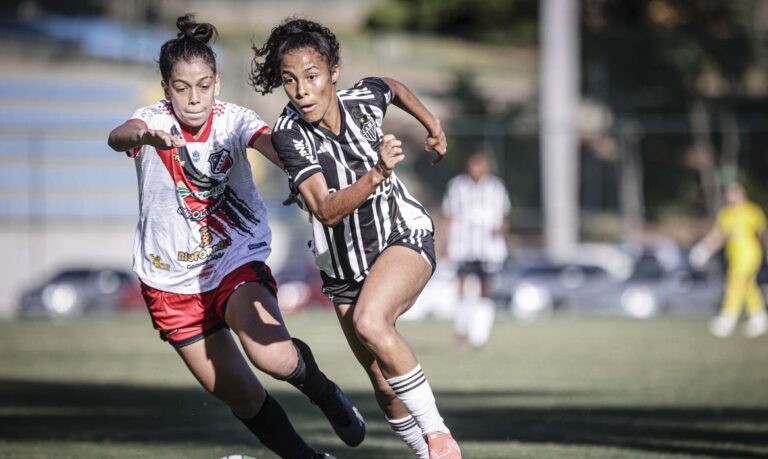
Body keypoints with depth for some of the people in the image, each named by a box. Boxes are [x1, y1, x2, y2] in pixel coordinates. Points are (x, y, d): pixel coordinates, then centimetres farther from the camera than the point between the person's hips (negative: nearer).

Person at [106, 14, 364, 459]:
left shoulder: (233, 120, -13)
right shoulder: (155, 121, -14)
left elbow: (276, 148, -33)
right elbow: (118, 136, -37)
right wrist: (144, 136, -62)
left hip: (237, 260, -1)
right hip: (172, 280, 1)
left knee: (274, 356, -28)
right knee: (242, 397, 4)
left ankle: (323, 391, 5)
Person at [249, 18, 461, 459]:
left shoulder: (364, 99, -13)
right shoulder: (289, 134, -21)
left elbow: (394, 88, 14)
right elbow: (327, 210, -32)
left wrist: (434, 126, 21)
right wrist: (377, 173, -45)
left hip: (405, 236, -2)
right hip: (344, 265, 2)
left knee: (370, 322, -31)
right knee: (385, 386, 1)